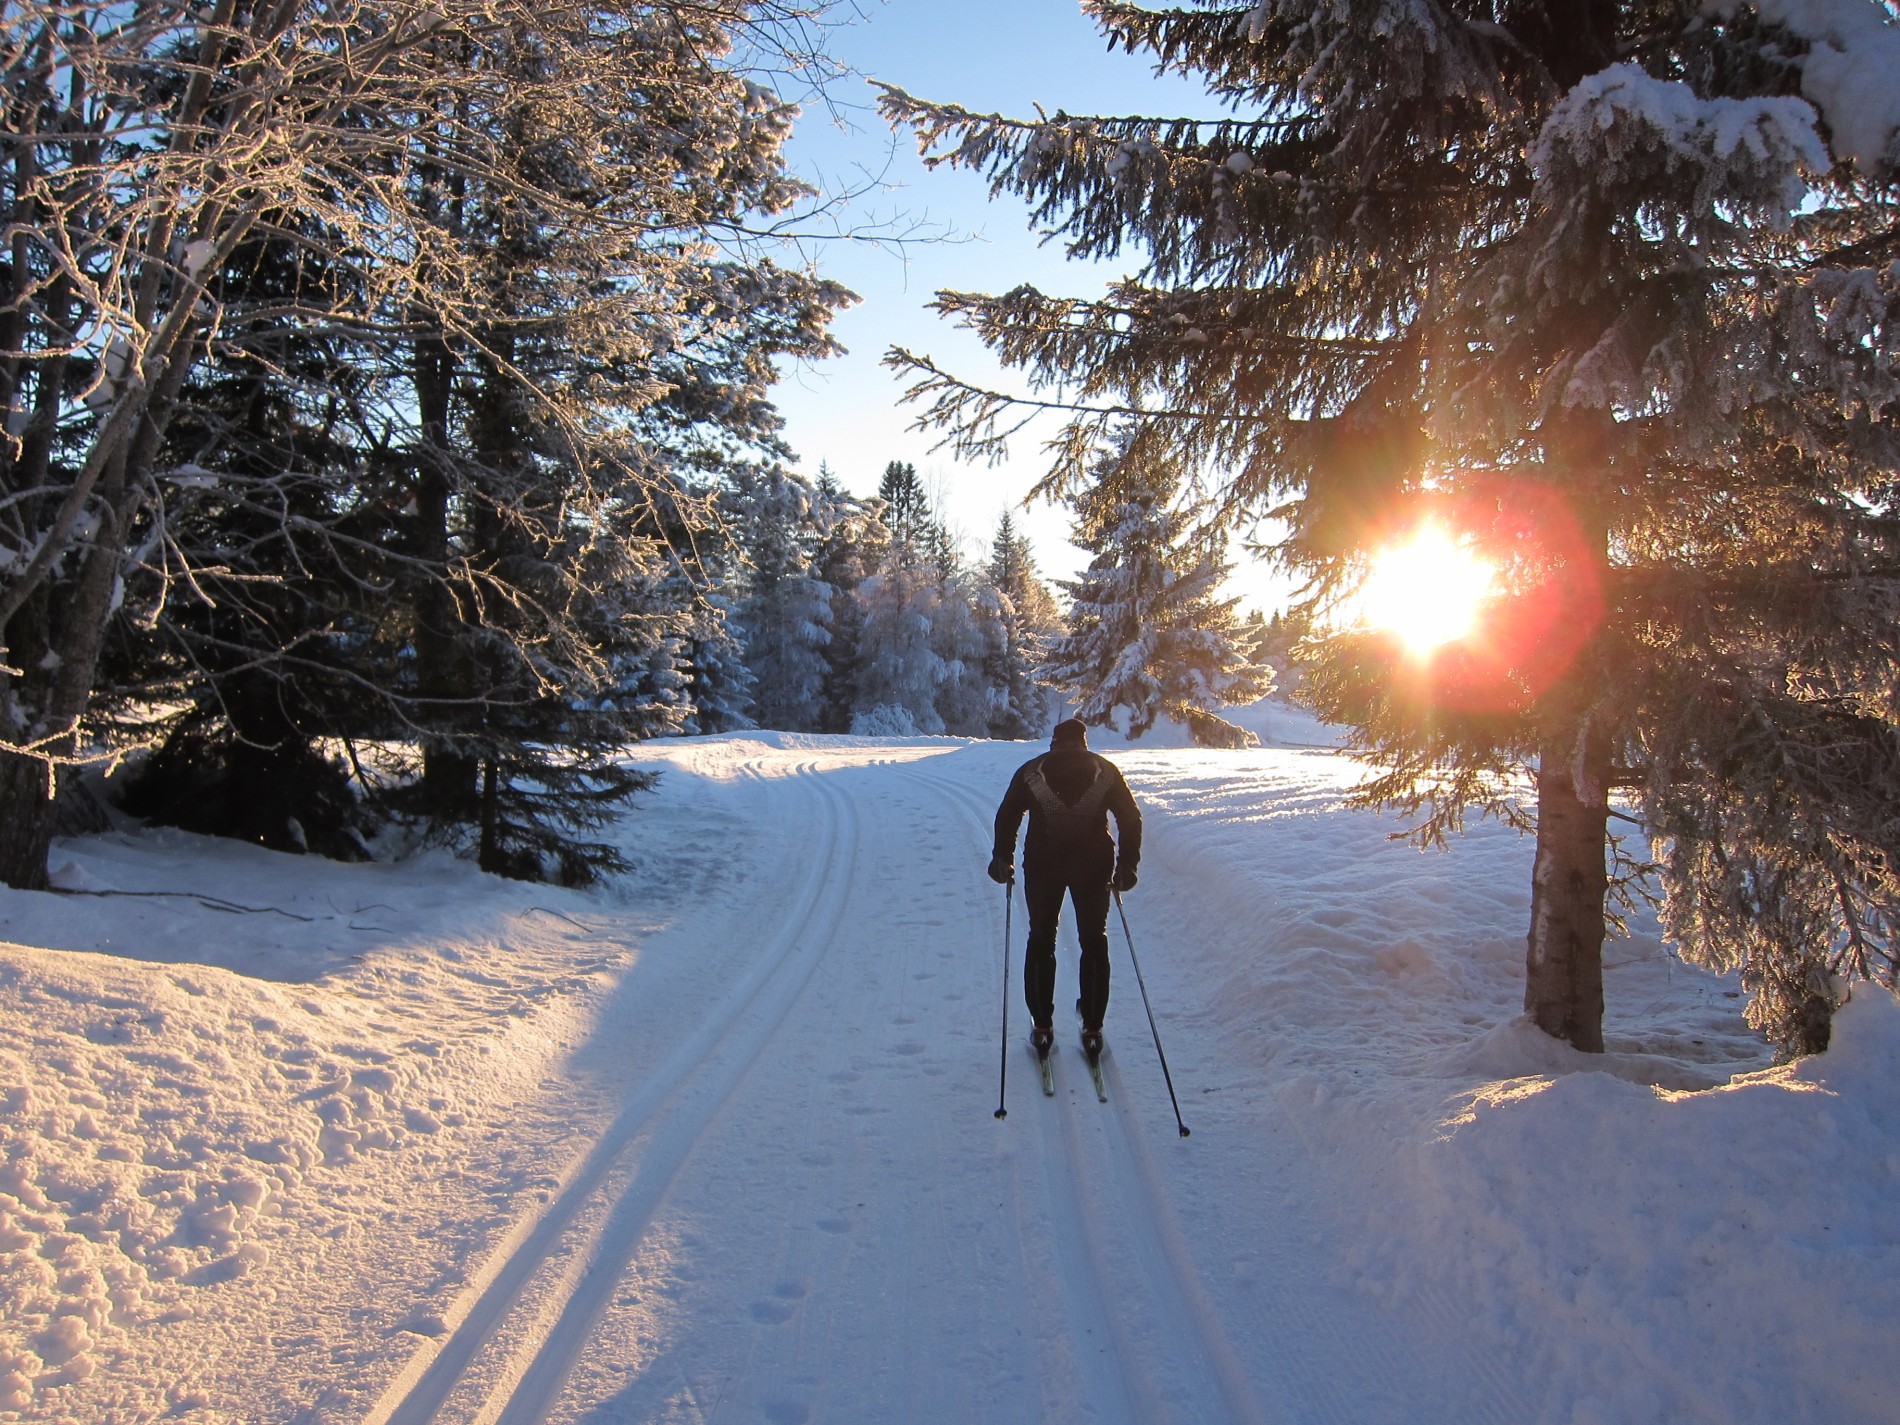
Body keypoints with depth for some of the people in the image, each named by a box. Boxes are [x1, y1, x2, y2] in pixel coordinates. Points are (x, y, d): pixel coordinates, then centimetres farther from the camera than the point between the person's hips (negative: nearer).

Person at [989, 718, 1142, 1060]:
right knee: (1094, 942, 12)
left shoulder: (1031, 771, 7)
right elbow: (1131, 818, 3)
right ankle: (1092, 1029, 12)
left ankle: (1042, 1026, 14)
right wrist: (1127, 865, 6)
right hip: (1094, 865, 0)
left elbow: (1007, 816, 3)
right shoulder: (1105, 770, 7)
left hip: (1043, 865, 0)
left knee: (1041, 940, 13)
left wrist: (1002, 859, 12)